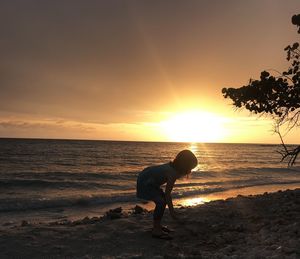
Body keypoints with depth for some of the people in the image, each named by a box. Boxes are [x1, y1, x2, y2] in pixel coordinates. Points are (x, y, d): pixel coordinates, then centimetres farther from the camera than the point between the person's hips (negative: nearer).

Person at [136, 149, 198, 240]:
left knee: (163, 199, 14)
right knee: (161, 202, -18)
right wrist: (172, 212, -19)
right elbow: (168, 193, -25)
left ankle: (157, 225, 24)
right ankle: (156, 231, -8)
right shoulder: (172, 173, -28)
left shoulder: (173, 167, -4)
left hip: (149, 180, 10)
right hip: (144, 183, -10)